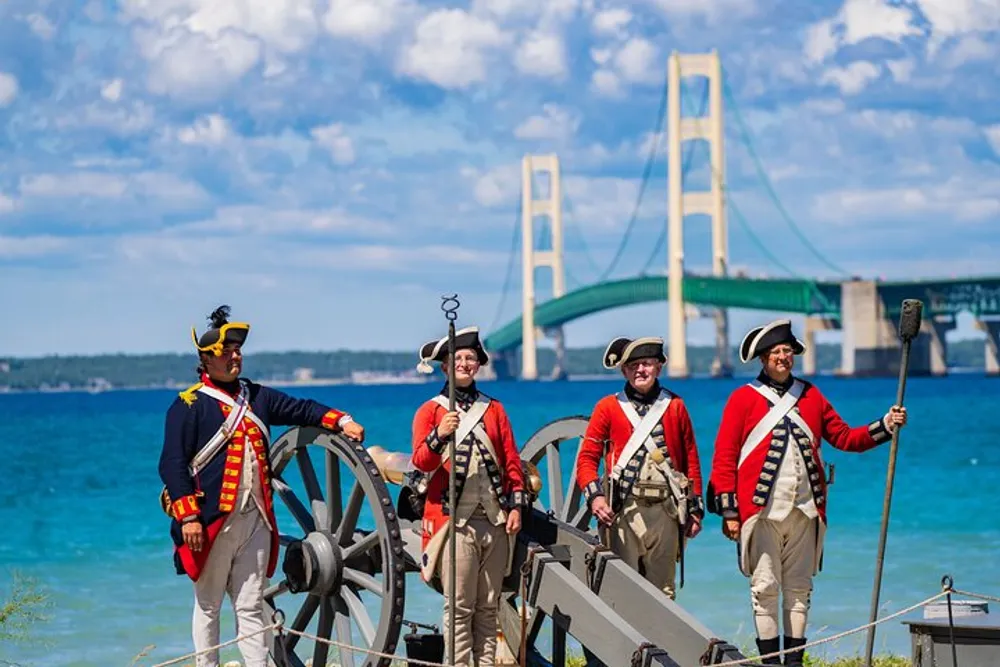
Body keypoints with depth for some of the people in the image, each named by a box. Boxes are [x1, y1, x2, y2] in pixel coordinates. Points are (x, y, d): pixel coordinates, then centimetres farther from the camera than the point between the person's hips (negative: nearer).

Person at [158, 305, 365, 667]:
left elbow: (301, 409, 17)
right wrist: (188, 516, -17)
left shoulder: (256, 397, 14)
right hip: (212, 521, -5)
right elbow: (172, 464, -10)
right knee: (208, 606, 5)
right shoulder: (189, 405, -5)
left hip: (256, 519, 5)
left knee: (251, 607, 6)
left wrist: (342, 421, -1)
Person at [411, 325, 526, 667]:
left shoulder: (494, 409, 16)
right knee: (459, 608, -6)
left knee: (488, 607, 6)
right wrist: (439, 436, -26)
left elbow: (512, 461, 14)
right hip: (456, 522, -3)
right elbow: (421, 462, -7)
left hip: (495, 522, 3)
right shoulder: (430, 411, 5)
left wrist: (516, 505, 4)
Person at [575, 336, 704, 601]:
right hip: (624, 509, -1)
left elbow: (691, 460, 15)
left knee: (663, 589, 1)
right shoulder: (608, 407, 8)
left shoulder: (675, 406, 12)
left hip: (666, 509, 1)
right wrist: (595, 496, -11)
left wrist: (695, 509, 11)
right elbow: (587, 457, 5)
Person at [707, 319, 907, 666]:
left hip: (805, 509, 4)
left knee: (799, 586, 6)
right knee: (765, 587, -2)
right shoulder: (743, 398, 2)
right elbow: (724, 457, -1)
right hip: (762, 510, -3)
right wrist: (729, 511, -7)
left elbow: (843, 437, 14)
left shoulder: (811, 395, 14)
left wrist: (884, 427, -1)